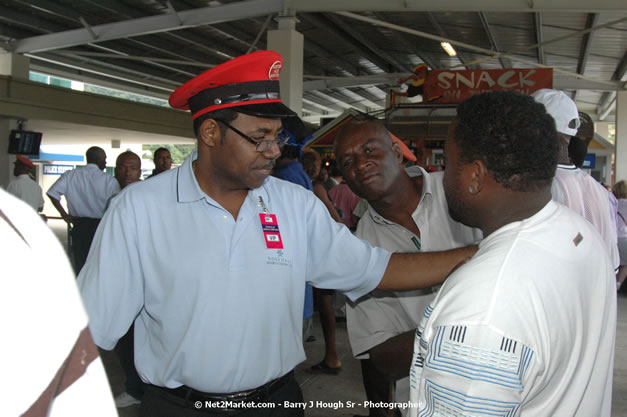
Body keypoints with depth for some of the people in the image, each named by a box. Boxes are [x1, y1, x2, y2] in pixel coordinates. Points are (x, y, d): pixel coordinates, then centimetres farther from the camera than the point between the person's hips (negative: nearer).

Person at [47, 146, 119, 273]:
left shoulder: (70, 175, 2)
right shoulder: (109, 181, -9)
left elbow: (52, 193, -1)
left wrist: (64, 214, 5)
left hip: (79, 226, 3)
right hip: (101, 227, -3)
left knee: (80, 265, 12)